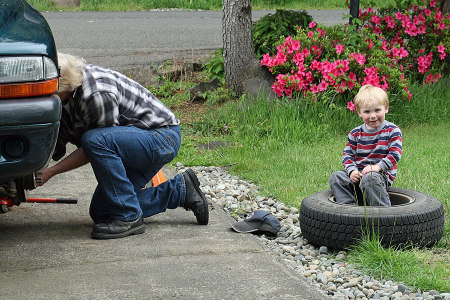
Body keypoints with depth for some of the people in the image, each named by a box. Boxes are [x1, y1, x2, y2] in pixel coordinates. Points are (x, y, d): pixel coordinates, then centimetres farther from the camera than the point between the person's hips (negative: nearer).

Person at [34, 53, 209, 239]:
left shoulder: (97, 94, -30)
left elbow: (93, 143, -20)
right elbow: (56, 148, 3)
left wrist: (51, 172, -19)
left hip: (162, 138, -10)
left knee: (95, 140, -34)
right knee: (100, 212, 7)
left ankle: (129, 218, -22)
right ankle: (180, 190, 17)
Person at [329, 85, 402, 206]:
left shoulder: (392, 131, -1)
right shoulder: (355, 134, 10)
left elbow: (395, 154, -8)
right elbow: (347, 154, 9)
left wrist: (377, 167, -20)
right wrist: (352, 170, -11)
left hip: (382, 174, -5)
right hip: (358, 173, 5)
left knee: (369, 178, -37)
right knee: (336, 177, -17)